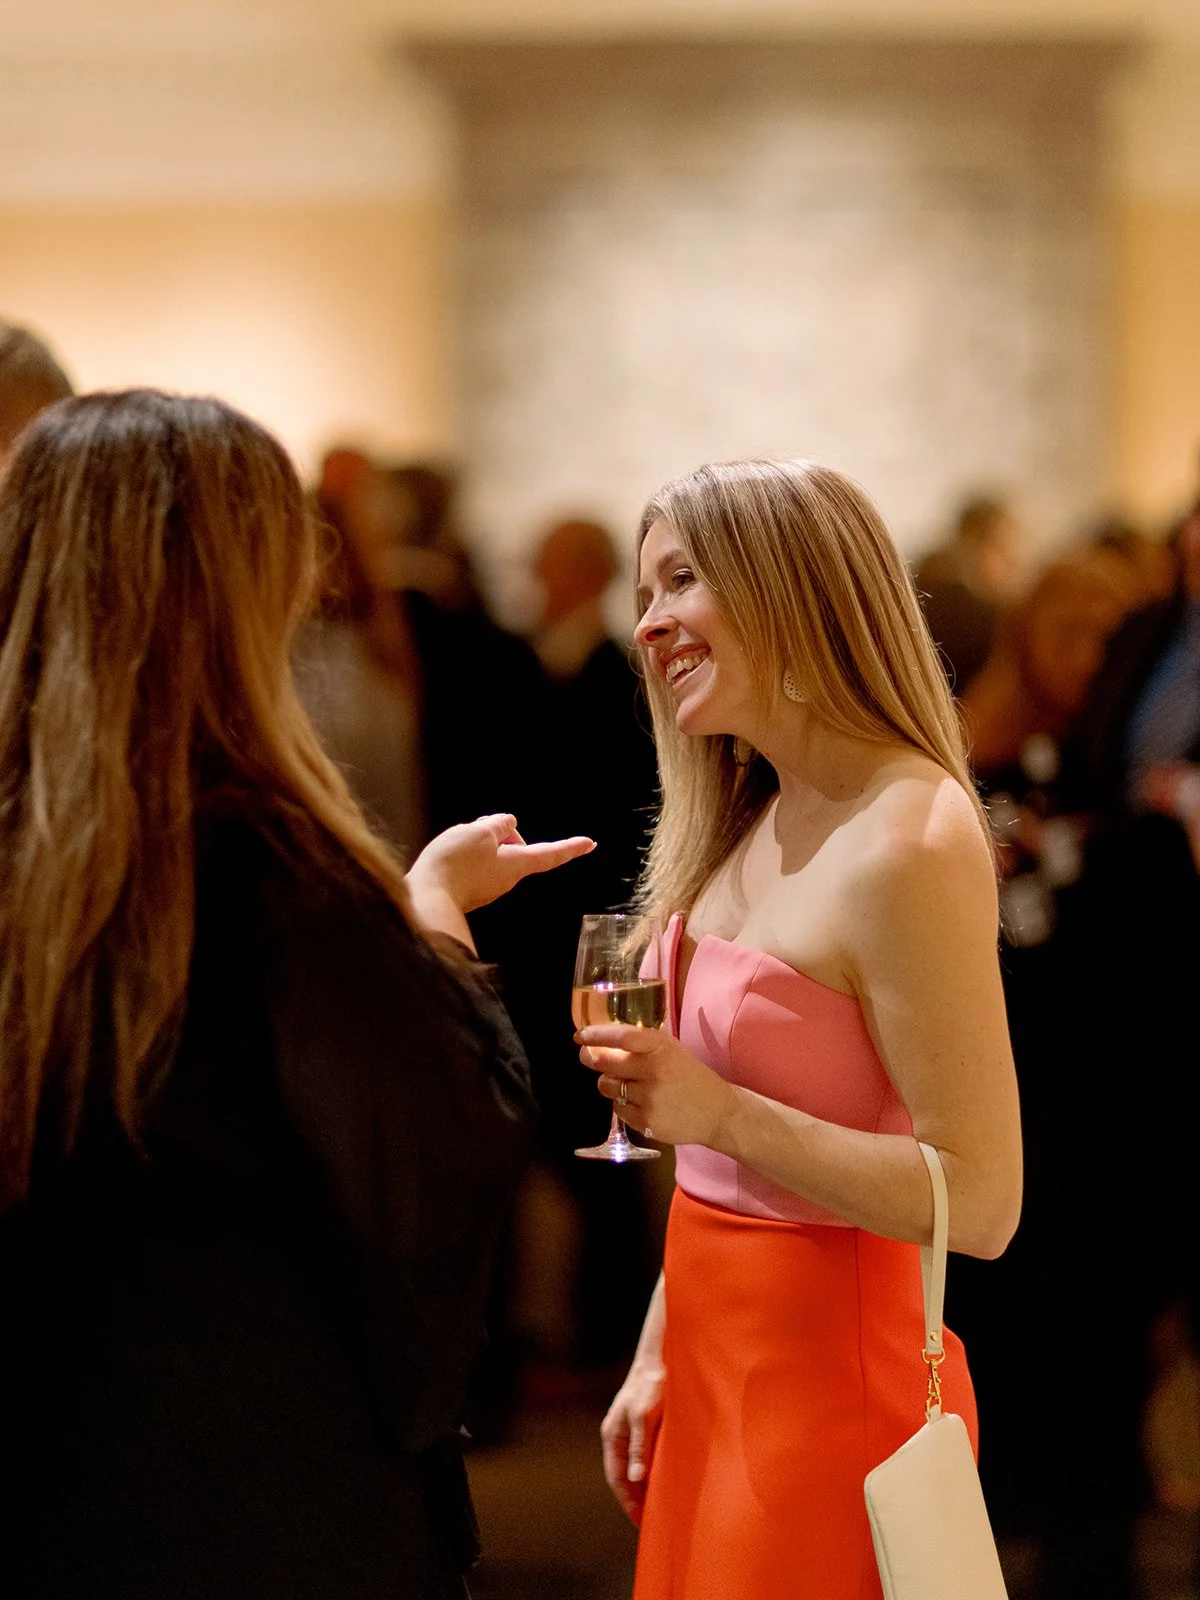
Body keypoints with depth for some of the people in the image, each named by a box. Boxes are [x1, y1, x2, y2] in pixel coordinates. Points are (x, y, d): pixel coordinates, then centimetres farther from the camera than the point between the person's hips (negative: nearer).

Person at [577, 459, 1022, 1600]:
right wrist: (658, 1357, 15)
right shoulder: (756, 819, 8)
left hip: (835, 1374, -8)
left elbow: (980, 1202, -22)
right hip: (721, 1356, 8)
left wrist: (719, 1112, -25)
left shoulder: (906, 843, -20)